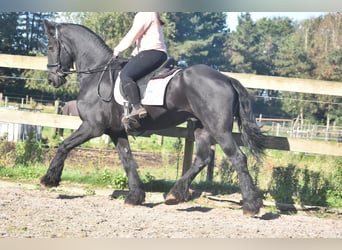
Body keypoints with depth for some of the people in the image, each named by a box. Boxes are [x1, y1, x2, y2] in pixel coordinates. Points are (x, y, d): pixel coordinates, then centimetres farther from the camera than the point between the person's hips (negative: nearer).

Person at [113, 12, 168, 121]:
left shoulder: (143, 14, -7)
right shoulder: (153, 15, 25)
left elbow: (132, 36, -10)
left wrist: (117, 50, 1)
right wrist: (134, 55, 23)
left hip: (151, 53, -11)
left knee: (125, 75, -18)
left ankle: (137, 107, -30)